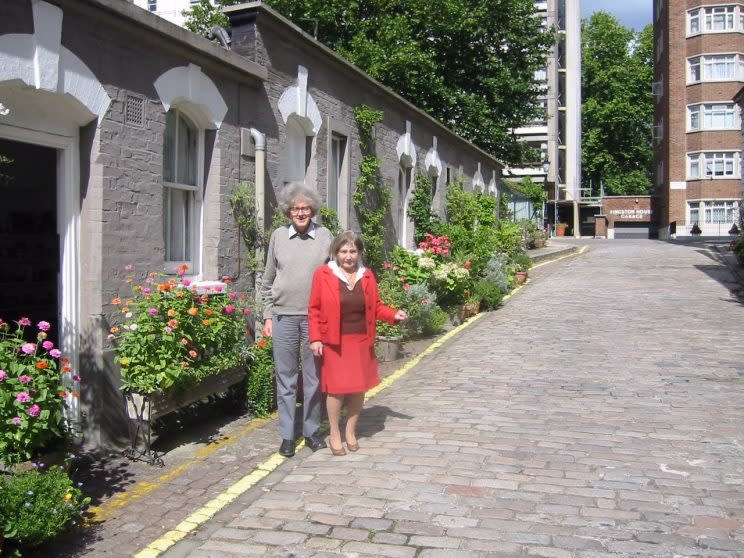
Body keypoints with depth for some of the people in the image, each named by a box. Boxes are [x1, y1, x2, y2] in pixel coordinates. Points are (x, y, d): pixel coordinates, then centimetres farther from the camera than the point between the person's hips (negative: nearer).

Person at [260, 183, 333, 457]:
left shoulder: (325, 236, 4)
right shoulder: (279, 236, 6)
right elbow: (268, 280, 11)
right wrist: (268, 315, 7)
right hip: (284, 316, 0)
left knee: (314, 377, 8)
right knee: (285, 377, 5)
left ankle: (311, 431, 22)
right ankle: (287, 436, 15)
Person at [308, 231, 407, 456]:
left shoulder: (367, 276, 8)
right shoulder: (323, 275, -5)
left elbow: (375, 307, 13)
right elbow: (314, 310, -3)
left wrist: (393, 315, -4)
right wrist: (315, 338, -10)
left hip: (361, 342, 4)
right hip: (334, 342, -4)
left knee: (358, 387, 9)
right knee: (336, 388, 0)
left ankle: (351, 431, 26)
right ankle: (335, 435, 17)